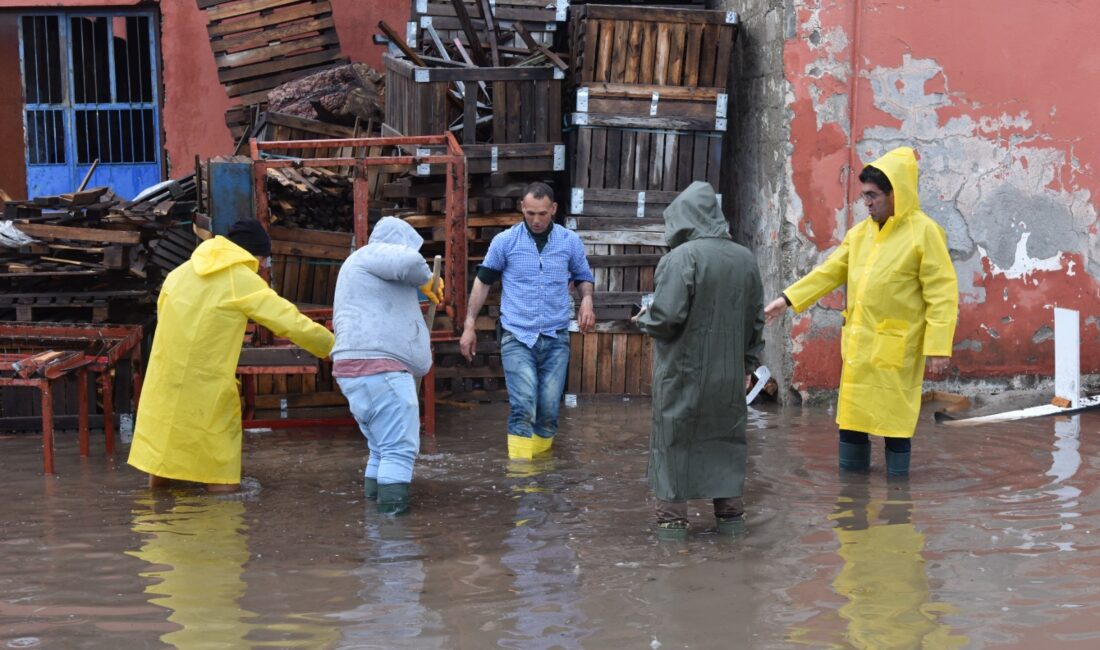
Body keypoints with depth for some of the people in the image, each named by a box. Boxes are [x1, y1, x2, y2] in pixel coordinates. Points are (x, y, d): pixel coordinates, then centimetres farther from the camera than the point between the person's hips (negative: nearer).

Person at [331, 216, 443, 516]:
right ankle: (392, 512, -18)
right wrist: (428, 281, -1)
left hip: (358, 369, 11)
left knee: (383, 450, 16)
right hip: (378, 369, -11)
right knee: (400, 449, -13)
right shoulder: (371, 254, -1)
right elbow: (409, 262, -20)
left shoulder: (362, 268, 30)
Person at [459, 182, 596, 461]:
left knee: (549, 409, 4)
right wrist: (469, 325, 7)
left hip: (556, 338, 2)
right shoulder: (505, 241, -1)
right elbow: (484, 281, 9)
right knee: (523, 407, -14)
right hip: (517, 336, -2)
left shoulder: (571, 242, 4)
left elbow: (583, 278, 18)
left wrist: (587, 300, -5)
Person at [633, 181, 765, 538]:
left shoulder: (682, 257, -17)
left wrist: (643, 318, 1)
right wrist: (748, 363, 18)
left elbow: (667, 316, -20)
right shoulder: (745, 258, 3)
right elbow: (757, 319, 9)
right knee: (725, 435, 16)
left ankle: (673, 514, 9)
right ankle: (730, 509, 20)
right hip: (729, 371, 5)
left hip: (683, 369, -5)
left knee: (674, 437, 7)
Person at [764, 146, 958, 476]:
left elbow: (942, 293, -12)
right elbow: (829, 272, 16)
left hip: (895, 348, -7)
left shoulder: (924, 232, -10)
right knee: (851, 416, 12)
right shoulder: (860, 232, 10)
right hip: (858, 344, 7)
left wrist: (938, 346, -17)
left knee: (894, 421, 0)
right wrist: (787, 299, 10)